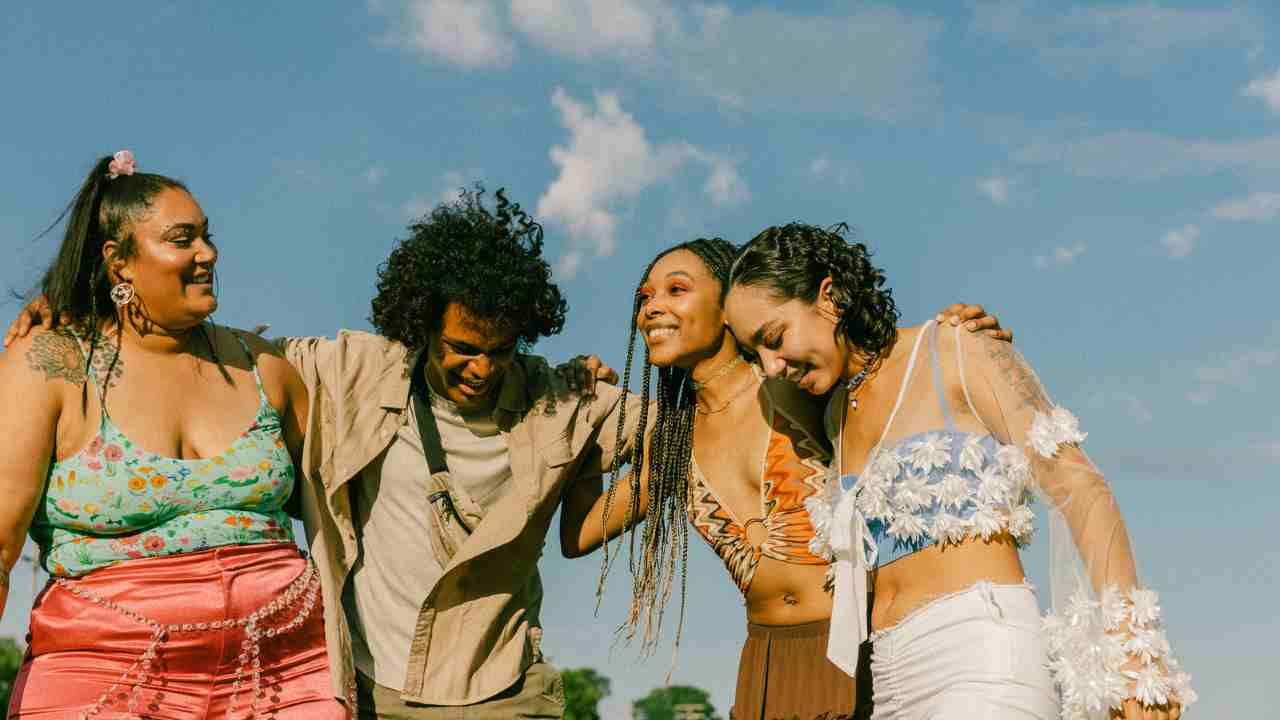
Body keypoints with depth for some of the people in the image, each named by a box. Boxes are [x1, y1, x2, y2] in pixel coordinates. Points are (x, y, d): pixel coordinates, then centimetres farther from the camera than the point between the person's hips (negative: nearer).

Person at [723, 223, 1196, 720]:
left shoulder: (960, 355, -2)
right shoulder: (836, 415, 18)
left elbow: (1080, 489, -9)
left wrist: (1129, 640, -20)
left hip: (985, 658, -6)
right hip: (896, 679, 7)